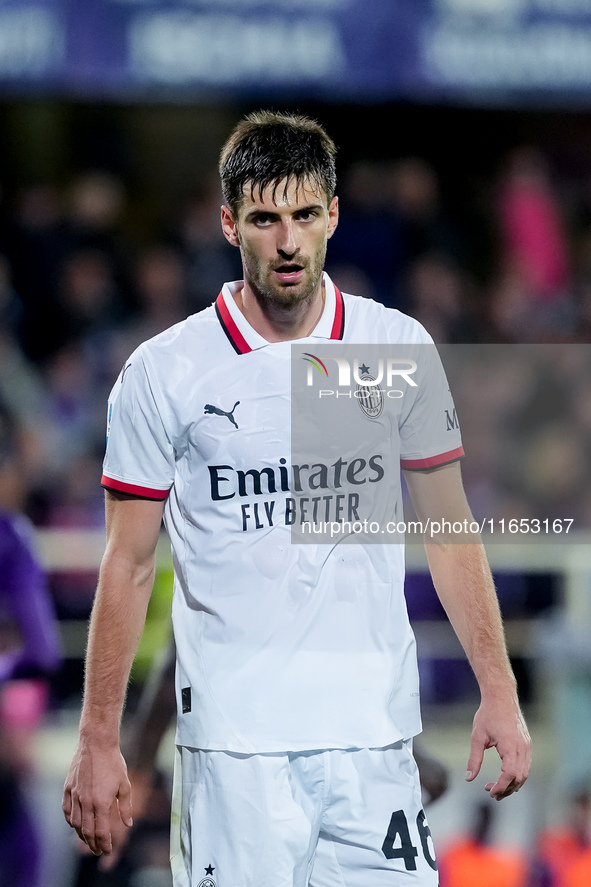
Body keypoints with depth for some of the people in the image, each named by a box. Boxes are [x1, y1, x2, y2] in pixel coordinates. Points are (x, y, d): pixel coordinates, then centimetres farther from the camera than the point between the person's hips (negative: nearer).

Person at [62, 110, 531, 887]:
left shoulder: (402, 348, 6)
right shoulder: (162, 373, -1)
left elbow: (448, 531, 12)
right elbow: (128, 565, 3)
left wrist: (498, 691, 5)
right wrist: (98, 741, 0)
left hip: (375, 735, 2)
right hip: (232, 740, -2)